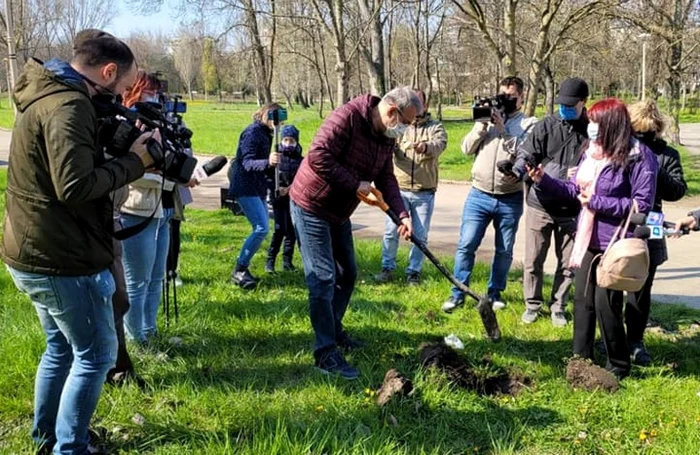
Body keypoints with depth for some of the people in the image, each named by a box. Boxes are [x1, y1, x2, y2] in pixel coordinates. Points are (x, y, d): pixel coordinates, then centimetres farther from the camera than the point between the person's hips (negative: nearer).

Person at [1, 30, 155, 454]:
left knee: (62, 347, 23)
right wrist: (135, 160, -18)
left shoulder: (48, 96, 11)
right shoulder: (68, 106, -21)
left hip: (36, 254, 10)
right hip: (63, 260, -10)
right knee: (96, 354, 3)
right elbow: (75, 186, -29)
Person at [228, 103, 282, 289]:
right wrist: (268, 162, -43)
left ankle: (242, 269, 18)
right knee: (261, 228, -18)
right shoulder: (253, 132, -15)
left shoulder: (265, 134, 14)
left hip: (257, 188, 10)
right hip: (245, 187, -10)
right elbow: (247, 163, -27)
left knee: (261, 228, 11)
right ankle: (239, 270, -11)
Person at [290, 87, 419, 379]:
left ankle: (334, 330, 35)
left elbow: (386, 179, 7)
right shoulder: (347, 117, -24)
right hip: (311, 206, -9)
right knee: (323, 278, -9)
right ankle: (326, 353, -5)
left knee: (347, 274, 17)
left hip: (338, 212, 9)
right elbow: (318, 157, -31)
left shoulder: (386, 138, 4)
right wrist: (356, 184, -24)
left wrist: (402, 214, -7)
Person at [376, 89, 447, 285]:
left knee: (420, 235, 6)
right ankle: (388, 267, 16)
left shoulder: (435, 127, 4)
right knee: (391, 231, 1)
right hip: (399, 189, 0)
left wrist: (426, 147, -41)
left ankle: (414, 271, 18)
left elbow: (440, 144, -17)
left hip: (424, 193, 0)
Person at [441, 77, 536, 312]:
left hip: (510, 200, -1)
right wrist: (481, 124, -7)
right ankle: (458, 294, 6)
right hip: (479, 195, 2)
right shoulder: (487, 118, 12)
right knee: (466, 245, -3)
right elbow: (467, 148, 3)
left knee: (504, 250, 9)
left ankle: (495, 293, 25)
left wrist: (503, 129, -14)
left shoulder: (529, 124, 2)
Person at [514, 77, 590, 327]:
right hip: (540, 206, 0)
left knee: (568, 264, 9)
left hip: (572, 210, 0)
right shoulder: (546, 126, 0)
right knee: (533, 261, 8)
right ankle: (533, 304, 25)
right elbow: (526, 155, -4)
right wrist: (518, 169, -26)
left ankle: (558, 306, 27)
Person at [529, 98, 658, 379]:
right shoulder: (591, 152, 8)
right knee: (582, 299, 13)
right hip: (587, 239, 7)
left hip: (615, 244, -7)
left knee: (606, 303, -2)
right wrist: (543, 180, 0)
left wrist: (596, 202, -19)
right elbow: (573, 190, 13)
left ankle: (619, 365, 18)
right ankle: (581, 359, 27)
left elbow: (642, 204, -17)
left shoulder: (639, 157, -14)